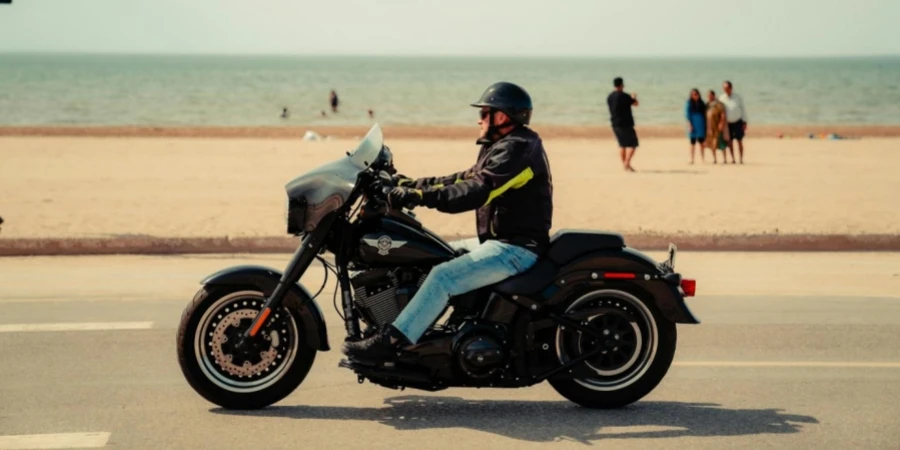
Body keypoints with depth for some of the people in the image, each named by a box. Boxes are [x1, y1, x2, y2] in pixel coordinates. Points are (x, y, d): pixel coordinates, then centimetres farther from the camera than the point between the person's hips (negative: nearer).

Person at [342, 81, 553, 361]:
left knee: (444, 276, -25)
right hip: (501, 241, 11)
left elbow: (476, 192, -28)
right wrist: (411, 184, 12)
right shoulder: (506, 146, 17)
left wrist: (418, 196, -32)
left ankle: (391, 342, -28)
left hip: (516, 248, -11)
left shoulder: (517, 149, -17)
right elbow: (465, 179, 18)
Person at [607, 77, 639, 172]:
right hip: (626, 124, -7)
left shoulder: (609, 97, 7)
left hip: (615, 124, 7)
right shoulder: (624, 96, -15)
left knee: (622, 145, 15)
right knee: (632, 144, -3)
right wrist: (634, 98, 20)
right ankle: (627, 163, -17)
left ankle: (624, 165, 16)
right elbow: (635, 103, -3)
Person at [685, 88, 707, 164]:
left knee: (701, 142, 4)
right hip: (693, 125, -3)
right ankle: (692, 159, 2)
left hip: (701, 125, 3)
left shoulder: (701, 103, 9)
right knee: (693, 142, 0)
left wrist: (705, 124, 6)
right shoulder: (689, 103, -2)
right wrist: (690, 124, -14)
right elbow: (687, 114, -4)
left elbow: (704, 114, 12)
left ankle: (703, 159, 6)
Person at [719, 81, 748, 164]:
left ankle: (741, 159, 0)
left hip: (738, 122, -1)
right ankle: (732, 158, 12)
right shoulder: (721, 98, -4)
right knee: (730, 141, 4)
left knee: (740, 141, -2)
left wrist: (744, 122, -3)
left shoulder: (738, 97, -5)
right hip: (727, 123, 1)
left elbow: (743, 109, 0)